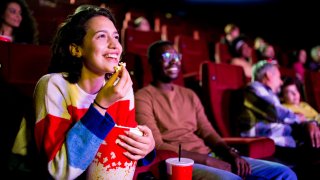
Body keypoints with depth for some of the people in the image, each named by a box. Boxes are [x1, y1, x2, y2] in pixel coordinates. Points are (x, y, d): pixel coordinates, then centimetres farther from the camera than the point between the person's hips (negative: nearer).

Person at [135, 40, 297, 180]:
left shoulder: (189, 94, 19)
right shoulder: (143, 98, -3)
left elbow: (207, 132, 15)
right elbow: (156, 146, -12)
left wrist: (231, 154, -6)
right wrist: (207, 160, -15)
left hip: (209, 156, 7)